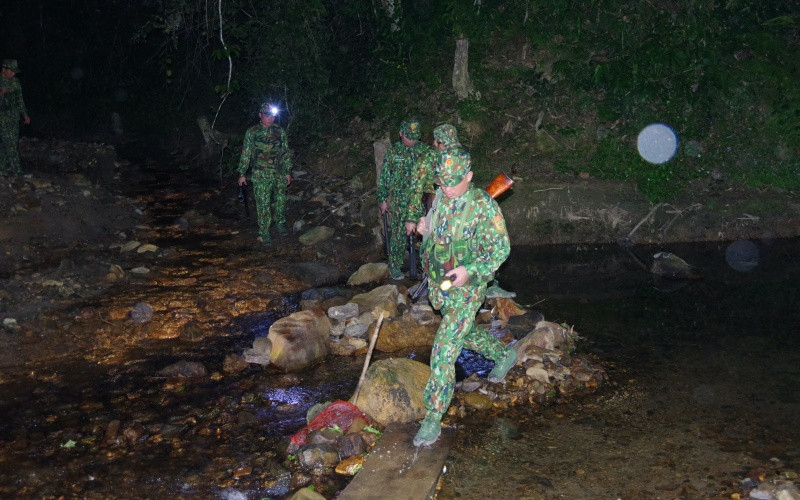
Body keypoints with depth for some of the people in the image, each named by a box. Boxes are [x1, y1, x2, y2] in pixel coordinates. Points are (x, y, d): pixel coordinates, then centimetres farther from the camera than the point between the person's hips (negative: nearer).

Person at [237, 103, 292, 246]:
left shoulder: (280, 131, 7)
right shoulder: (252, 132, 0)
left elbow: (286, 152, 11)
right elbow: (245, 154, 2)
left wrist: (288, 172, 9)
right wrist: (242, 173, 0)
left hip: (279, 174, 3)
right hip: (261, 175, -3)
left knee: (280, 201, 11)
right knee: (263, 204, -4)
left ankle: (280, 225, 31)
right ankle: (264, 233, 3)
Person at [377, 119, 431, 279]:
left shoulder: (424, 150, 2)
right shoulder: (393, 151, 0)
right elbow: (384, 177, 4)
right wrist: (383, 199, 2)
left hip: (419, 199, 2)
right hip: (399, 200, -1)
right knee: (398, 233, 2)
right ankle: (394, 265, 15)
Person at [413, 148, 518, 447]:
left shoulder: (484, 207, -20)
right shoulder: (441, 196, 1)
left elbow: (501, 249, -16)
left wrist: (469, 270, -27)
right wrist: (425, 229, -2)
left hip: (465, 290, -8)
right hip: (438, 285, 8)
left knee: (443, 353, -11)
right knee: (465, 333, 28)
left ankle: (433, 420, -2)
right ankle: (504, 356, 56)